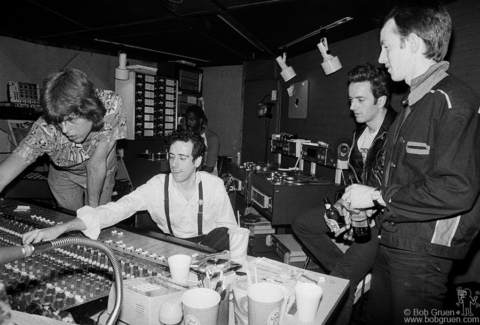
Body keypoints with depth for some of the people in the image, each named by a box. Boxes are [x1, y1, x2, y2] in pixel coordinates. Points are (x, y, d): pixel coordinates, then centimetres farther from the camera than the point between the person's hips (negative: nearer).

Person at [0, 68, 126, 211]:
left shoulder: (112, 105, -38)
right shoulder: (46, 130, -37)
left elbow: (97, 163, -30)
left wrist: (93, 206, -23)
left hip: (102, 173, 0)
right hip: (64, 175, 0)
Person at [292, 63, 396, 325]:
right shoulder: (360, 133, 7)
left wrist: (363, 211, -24)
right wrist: (344, 201, 2)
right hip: (358, 208, 10)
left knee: (339, 285, -16)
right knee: (302, 224, 9)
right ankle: (353, 273, 8)